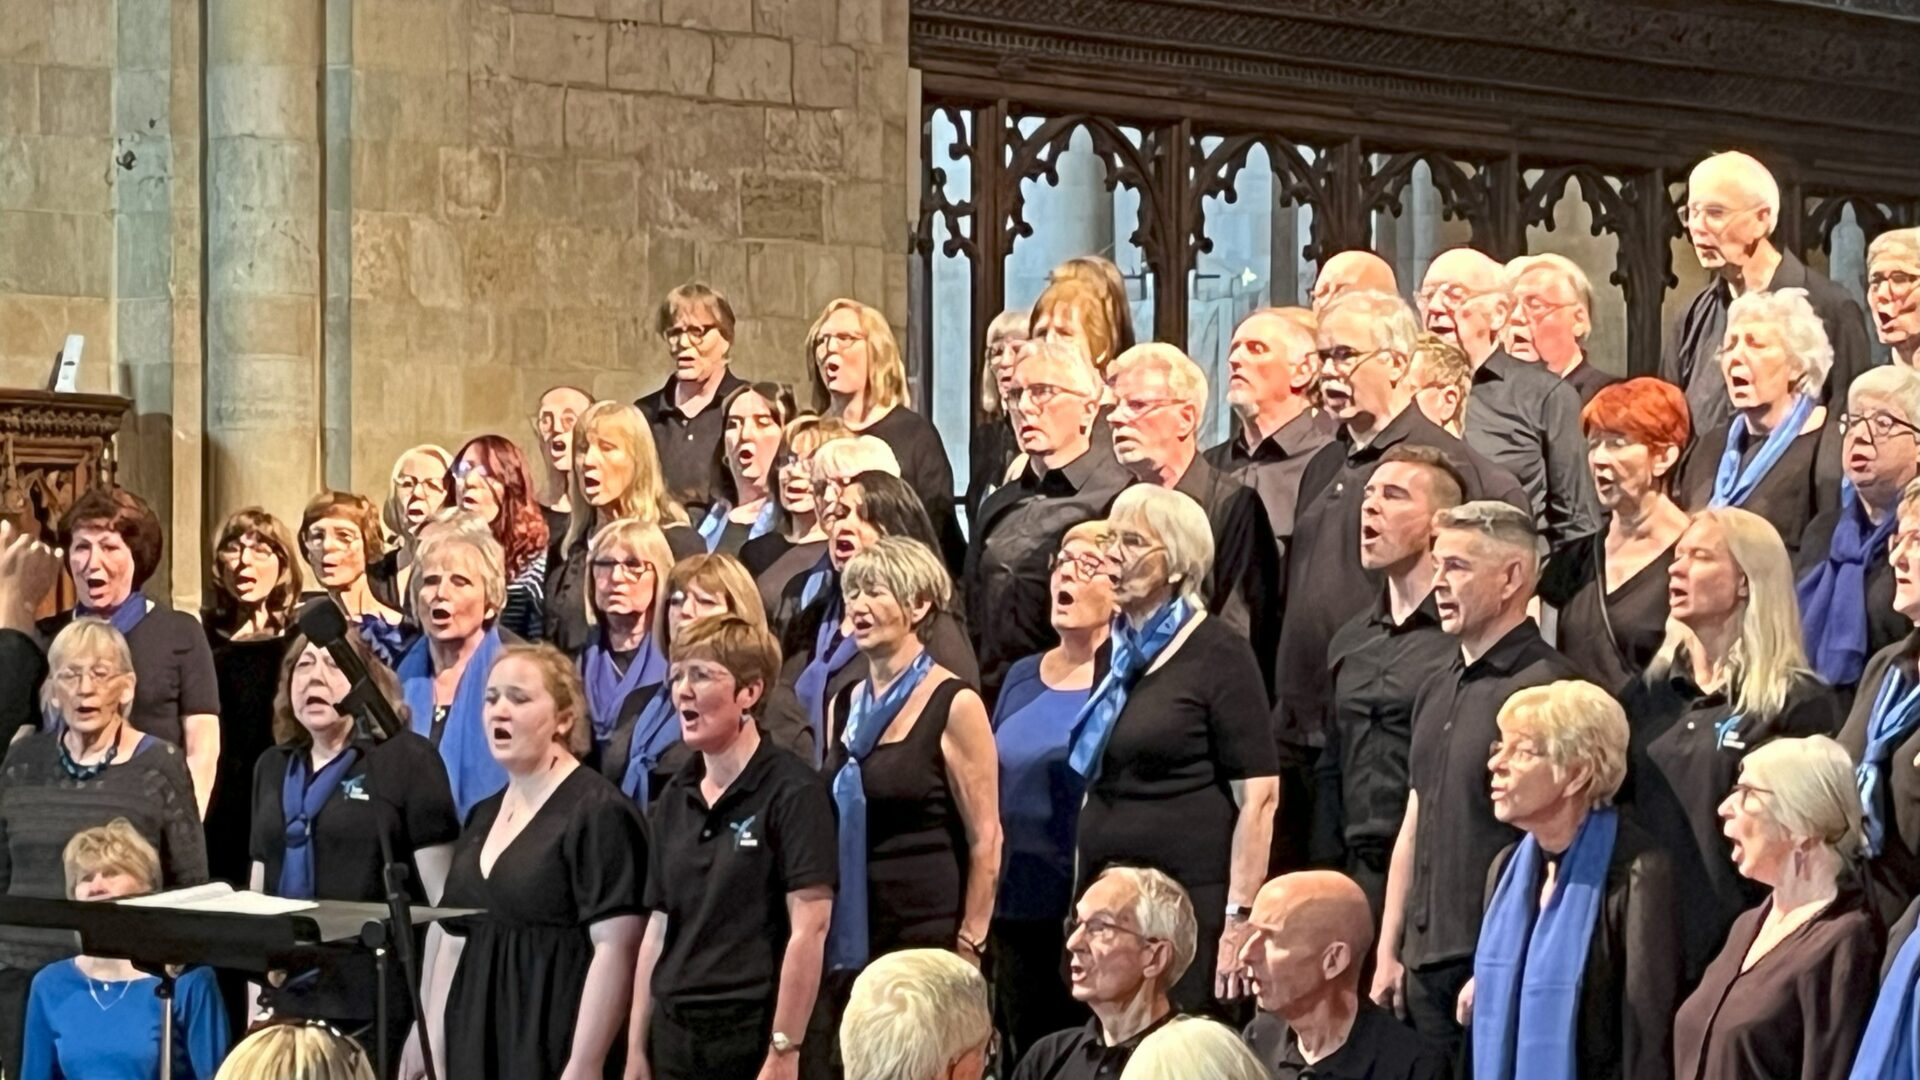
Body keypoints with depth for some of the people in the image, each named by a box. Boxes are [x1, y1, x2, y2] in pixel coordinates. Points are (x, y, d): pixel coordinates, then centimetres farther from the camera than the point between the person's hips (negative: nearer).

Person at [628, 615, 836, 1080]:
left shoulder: (793, 791, -8)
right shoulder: (676, 799, 11)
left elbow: (809, 930, -13)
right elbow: (657, 931, 13)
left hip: (759, 1037, -6)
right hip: (678, 1036, 6)